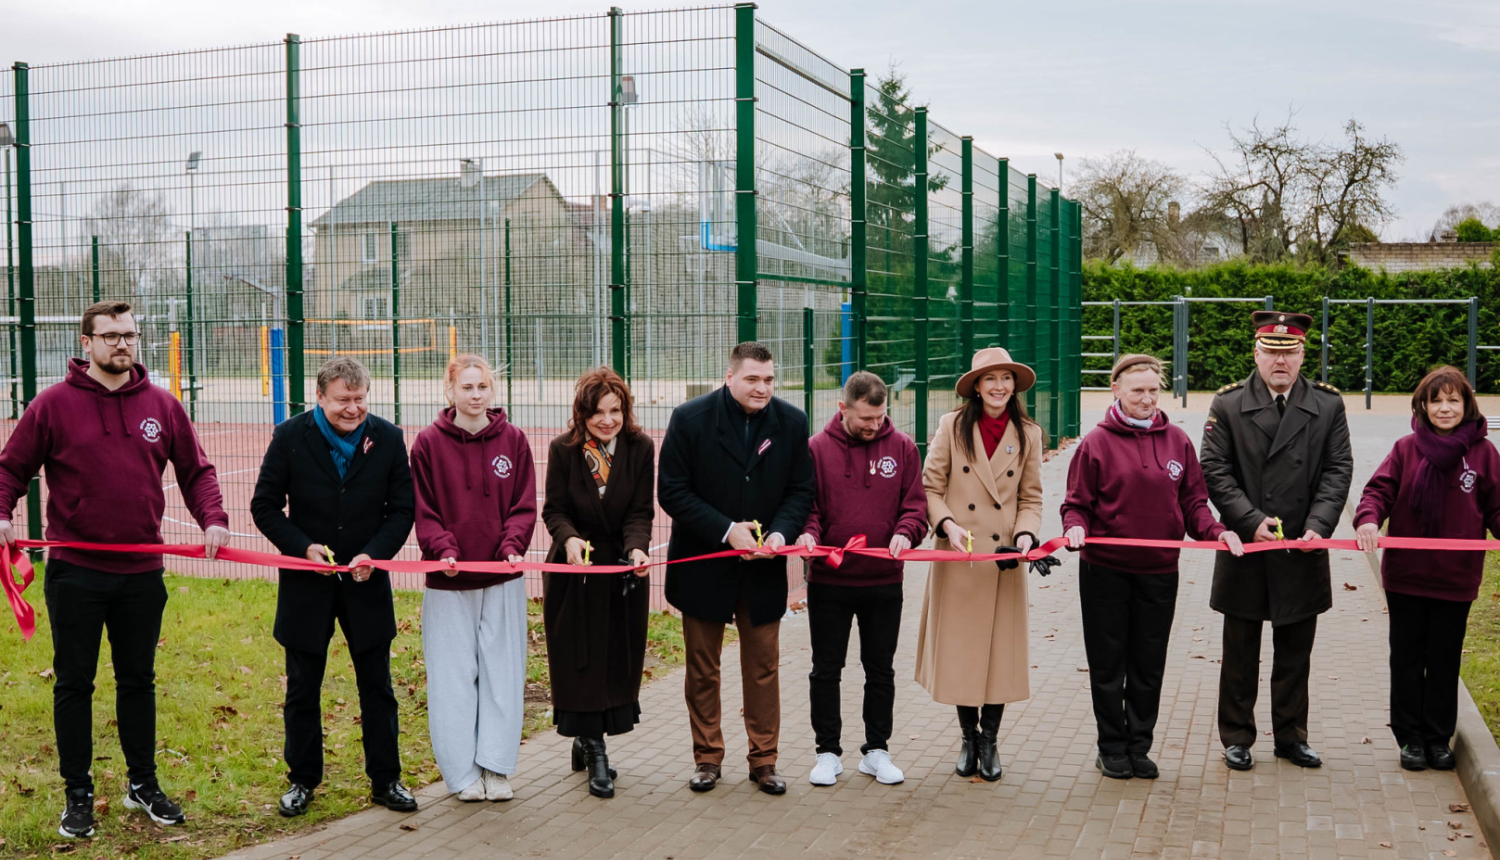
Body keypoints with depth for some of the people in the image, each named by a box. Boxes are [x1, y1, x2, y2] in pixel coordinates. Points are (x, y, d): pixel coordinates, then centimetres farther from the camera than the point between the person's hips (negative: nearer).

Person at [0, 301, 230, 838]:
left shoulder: (161, 405, 4)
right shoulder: (54, 404, -3)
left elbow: (195, 471, 9)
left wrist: (213, 519, -7)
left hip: (142, 572, 2)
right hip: (74, 572, -2)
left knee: (139, 681, 14)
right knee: (74, 684, 7)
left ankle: (143, 784, 27)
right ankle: (77, 794, 19)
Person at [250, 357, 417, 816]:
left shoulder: (388, 438, -3)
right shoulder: (291, 437, -6)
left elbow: (402, 509, 0)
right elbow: (264, 506, -2)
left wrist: (373, 554, -15)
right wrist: (304, 547, -16)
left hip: (366, 581, 1)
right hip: (306, 582, 0)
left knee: (377, 687, 8)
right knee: (302, 689, 9)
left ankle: (385, 779, 20)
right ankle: (302, 780, 25)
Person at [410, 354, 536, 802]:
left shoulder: (512, 439, 3)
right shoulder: (428, 442, -1)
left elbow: (524, 505, 2)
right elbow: (423, 511, -1)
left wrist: (512, 546, -14)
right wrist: (443, 549, -17)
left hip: (503, 579, 1)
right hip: (449, 580, -1)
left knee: (501, 672, 5)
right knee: (453, 676, 3)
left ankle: (496, 767, 15)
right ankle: (464, 773, 13)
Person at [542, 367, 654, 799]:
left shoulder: (640, 448, -6)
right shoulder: (563, 450, -7)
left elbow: (641, 512, -7)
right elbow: (554, 509, -5)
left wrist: (637, 548, -27)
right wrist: (569, 538, -26)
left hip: (623, 570, 1)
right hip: (575, 570, -1)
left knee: (618, 661, 7)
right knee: (580, 661, -1)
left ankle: (586, 742, 24)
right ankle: (595, 751, 8)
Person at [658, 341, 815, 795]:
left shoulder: (792, 422, -2)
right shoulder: (690, 418, -11)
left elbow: (801, 489, 4)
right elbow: (672, 492, -10)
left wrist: (781, 531, -15)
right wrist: (726, 530, -18)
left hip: (763, 569, 2)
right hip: (704, 565, -2)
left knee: (763, 668, 9)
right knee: (702, 668, 10)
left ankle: (764, 760, 21)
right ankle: (708, 758, 24)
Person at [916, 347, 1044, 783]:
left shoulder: (1028, 434, 5)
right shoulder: (952, 426, -1)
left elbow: (1031, 498, 8)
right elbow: (930, 487, -1)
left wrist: (1026, 534, -9)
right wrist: (948, 525, -16)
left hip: (1004, 558, 1)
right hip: (958, 556, -1)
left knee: (1000, 647, 5)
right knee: (959, 647, 5)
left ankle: (990, 740, 20)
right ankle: (968, 736, 22)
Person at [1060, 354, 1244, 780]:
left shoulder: (1177, 441, 5)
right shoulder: (1096, 442, -3)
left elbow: (1192, 502, 7)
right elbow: (1078, 502, -1)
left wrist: (1216, 530, -10)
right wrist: (1075, 527, -22)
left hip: (1159, 572, 2)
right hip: (1105, 572, -2)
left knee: (1149, 666, 10)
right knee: (1108, 666, 7)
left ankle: (1139, 746, 24)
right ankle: (1112, 748, 21)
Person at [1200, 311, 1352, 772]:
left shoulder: (1328, 405, 4)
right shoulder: (1228, 404, -1)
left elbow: (1338, 470, 0)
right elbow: (1214, 471, -6)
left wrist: (1318, 525, -14)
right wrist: (1251, 522, -15)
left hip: (1303, 550, 2)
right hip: (1245, 549, -1)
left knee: (1295, 652, 12)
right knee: (1240, 652, 8)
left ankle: (1291, 737, 25)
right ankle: (1236, 738, 20)